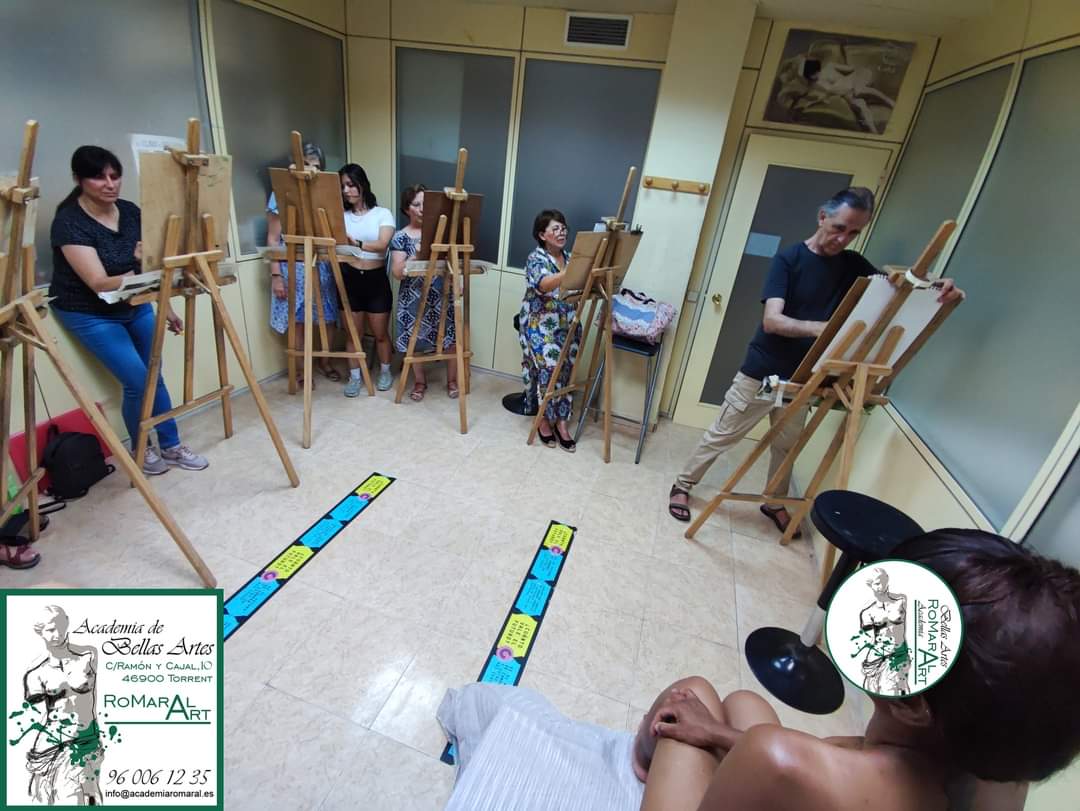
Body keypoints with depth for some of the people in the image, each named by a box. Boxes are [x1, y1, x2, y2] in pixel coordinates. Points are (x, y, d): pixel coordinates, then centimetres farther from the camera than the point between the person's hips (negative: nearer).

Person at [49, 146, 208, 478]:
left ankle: (171, 447, 19)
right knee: (138, 381, -12)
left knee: (155, 374, 6)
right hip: (91, 314, -6)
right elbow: (100, 283, -28)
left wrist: (165, 307, 8)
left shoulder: (130, 211, -3)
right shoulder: (69, 222, -22)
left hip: (134, 305, 6)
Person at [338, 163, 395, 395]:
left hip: (376, 279, -2)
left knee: (380, 333, 9)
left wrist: (357, 244, -35)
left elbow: (382, 244, -19)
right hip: (349, 279, 2)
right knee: (354, 333, 10)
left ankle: (385, 371, 30)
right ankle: (354, 376, 24)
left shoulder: (382, 213, -2)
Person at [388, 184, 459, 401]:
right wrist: (417, 254, -21)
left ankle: (452, 379, 22)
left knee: (450, 335, 2)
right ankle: (420, 381, 27)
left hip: (442, 293, 1)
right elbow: (397, 272, -10)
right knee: (415, 338, 8)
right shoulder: (400, 237, -1)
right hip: (414, 296, -1)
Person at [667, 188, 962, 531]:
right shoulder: (789, 258, -13)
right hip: (762, 371, -5)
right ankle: (682, 485, 23)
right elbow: (771, 321, -24)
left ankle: (774, 503, 39)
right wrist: (820, 328, -39)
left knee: (787, 446, 18)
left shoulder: (852, 265, 4)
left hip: (801, 378, 5)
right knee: (720, 436, 5)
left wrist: (937, 288, -17)